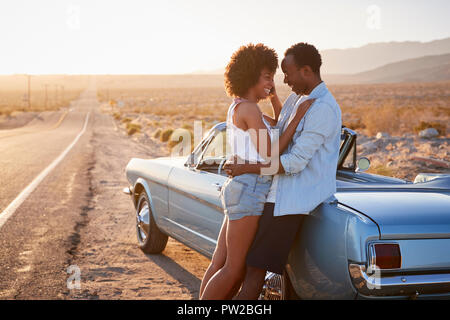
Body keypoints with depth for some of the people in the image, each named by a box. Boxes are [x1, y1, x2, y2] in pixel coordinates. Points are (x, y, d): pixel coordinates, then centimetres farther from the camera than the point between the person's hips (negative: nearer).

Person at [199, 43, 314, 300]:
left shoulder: (239, 107, 16)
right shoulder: (248, 108, -13)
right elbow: (270, 153, -14)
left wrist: (273, 95, 16)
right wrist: (299, 116, -12)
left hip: (238, 189, 10)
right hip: (250, 190, -10)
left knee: (220, 263, 11)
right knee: (235, 269, -3)